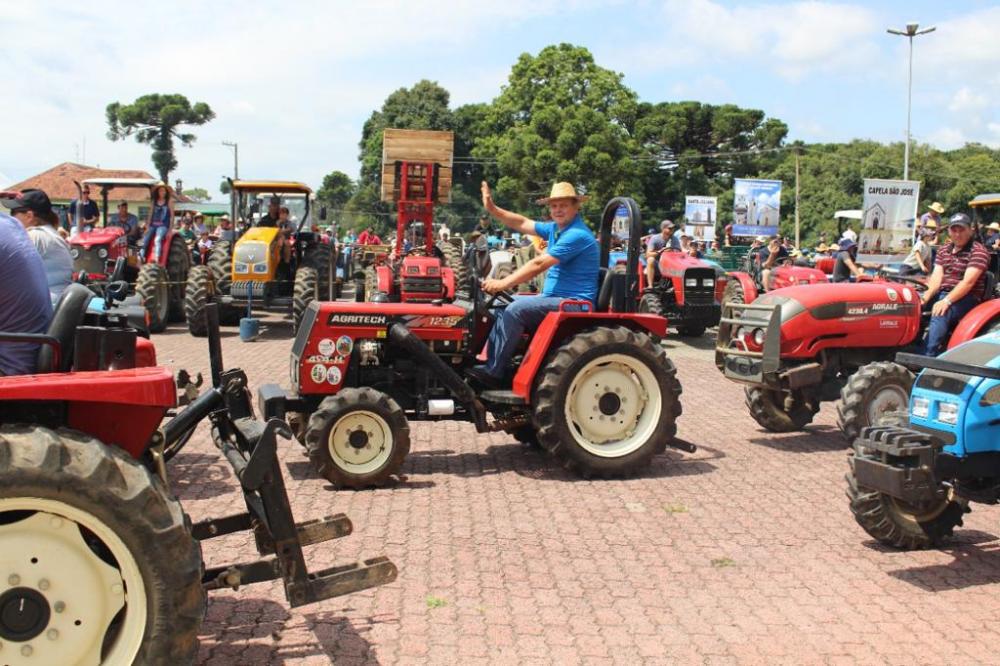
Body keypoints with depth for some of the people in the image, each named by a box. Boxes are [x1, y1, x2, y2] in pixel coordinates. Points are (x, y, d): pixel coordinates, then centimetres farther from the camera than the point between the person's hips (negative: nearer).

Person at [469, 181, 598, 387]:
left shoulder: (577, 235, -18)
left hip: (574, 303, -10)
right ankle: (488, 360, 3)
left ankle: (493, 373, -18)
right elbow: (522, 224, 17)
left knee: (515, 310, -23)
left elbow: (538, 265, -23)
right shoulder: (555, 229, 13)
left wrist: (503, 284, -22)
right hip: (553, 298, 10)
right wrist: (492, 209, 5)